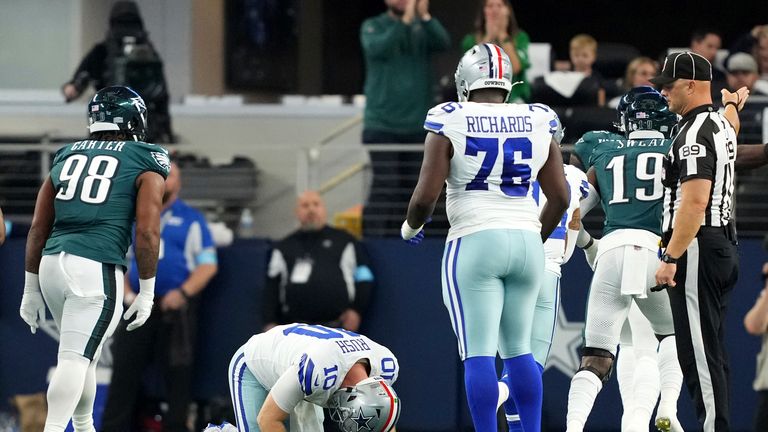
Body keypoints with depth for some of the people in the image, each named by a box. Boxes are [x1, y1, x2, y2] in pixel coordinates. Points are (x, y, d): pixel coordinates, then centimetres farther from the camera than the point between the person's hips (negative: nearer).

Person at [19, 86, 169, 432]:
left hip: (51, 262, 6)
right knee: (76, 358, -10)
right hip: (97, 268, -6)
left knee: (83, 355, 23)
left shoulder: (66, 157, 18)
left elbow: (38, 230, 16)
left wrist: (31, 289, 21)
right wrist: (146, 293, 2)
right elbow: (147, 233, -5)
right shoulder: (144, 165, 4)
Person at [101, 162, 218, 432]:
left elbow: (208, 265, 0)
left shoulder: (191, 220, 6)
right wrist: (126, 293, 0)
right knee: (124, 370, -2)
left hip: (176, 307, -2)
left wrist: (182, 293, -13)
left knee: (178, 374, 0)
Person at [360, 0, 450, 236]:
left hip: (417, 123, 3)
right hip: (382, 124, -3)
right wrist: (405, 21, -25)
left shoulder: (423, 28, 6)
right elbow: (377, 49, -19)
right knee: (385, 186, -12)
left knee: (408, 189, 5)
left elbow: (444, 43, -13)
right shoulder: (373, 27, 1)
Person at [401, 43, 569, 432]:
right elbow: (560, 198, 9)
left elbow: (425, 196, -9)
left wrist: (410, 226, 13)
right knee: (518, 349, 15)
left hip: (475, 240, -4)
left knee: (479, 353, -4)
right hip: (527, 240, 4)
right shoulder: (538, 125, 7)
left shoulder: (450, 126, -5)